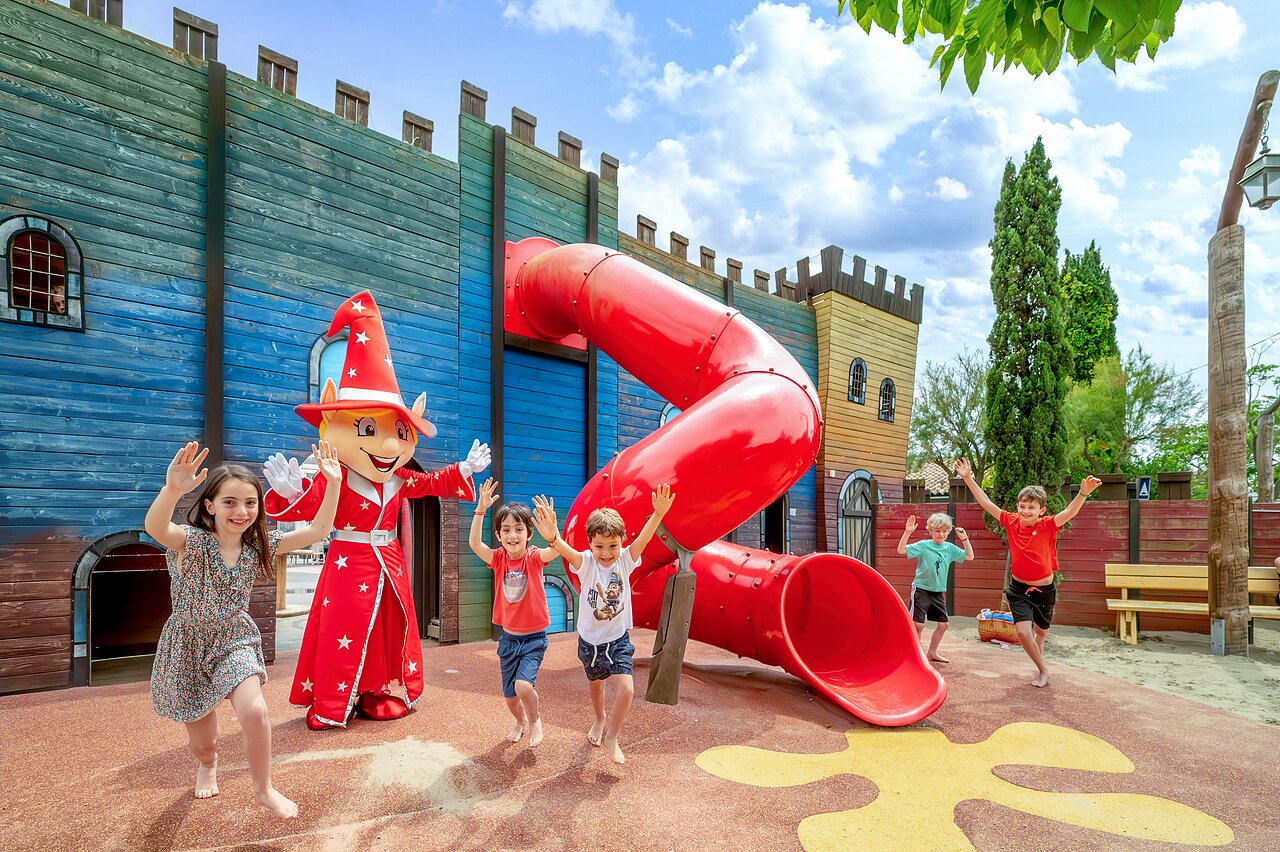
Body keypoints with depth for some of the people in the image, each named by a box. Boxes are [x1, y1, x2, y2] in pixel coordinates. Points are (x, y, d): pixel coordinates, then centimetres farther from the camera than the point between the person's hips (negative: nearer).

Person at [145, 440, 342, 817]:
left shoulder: (259, 545, -9)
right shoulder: (192, 541, -20)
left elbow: (317, 530, -13)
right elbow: (155, 527, -43)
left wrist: (333, 483, -25)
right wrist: (172, 489, -65)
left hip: (236, 641, 2)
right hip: (189, 645, -1)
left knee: (254, 711, -23)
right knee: (202, 741, 12)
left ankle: (264, 789, 3)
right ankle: (208, 765, 52)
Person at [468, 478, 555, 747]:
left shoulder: (534, 558, -12)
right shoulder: (499, 558, -6)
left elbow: (555, 549, -33)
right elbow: (474, 544, -24)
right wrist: (481, 509, -34)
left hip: (534, 637, -3)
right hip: (508, 637, 4)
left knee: (523, 685, -22)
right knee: (509, 694, 14)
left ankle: (535, 719, 12)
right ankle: (520, 721, 48)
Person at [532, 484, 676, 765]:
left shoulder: (625, 560, -14)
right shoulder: (586, 563, -19)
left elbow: (644, 537, -32)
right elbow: (565, 550, -41)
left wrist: (659, 514, -52)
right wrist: (552, 536, -65)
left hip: (618, 639, 0)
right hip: (590, 639, 1)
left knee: (626, 688, -15)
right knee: (596, 683, 23)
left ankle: (611, 738, 10)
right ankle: (600, 718, 55)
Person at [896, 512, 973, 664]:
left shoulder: (950, 548, 4)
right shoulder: (923, 545, -10)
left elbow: (969, 556, 11)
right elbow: (901, 550, -18)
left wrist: (965, 539, 0)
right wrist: (907, 532, -29)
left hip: (938, 591, 6)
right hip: (921, 589, -5)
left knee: (943, 624, 10)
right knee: (917, 624, -6)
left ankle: (932, 652, 27)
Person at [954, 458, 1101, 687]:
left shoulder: (1048, 526, -17)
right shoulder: (1012, 522, -11)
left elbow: (1069, 512, -35)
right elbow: (986, 503, -12)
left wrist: (1083, 493, -54)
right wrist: (968, 478, -18)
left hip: (1044, 589, 0)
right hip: (1019, 588, 0)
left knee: (1042, 630, 21)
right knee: (1023, 631, -14)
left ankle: (1038, 652, 57)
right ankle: (1043, 671, 9)